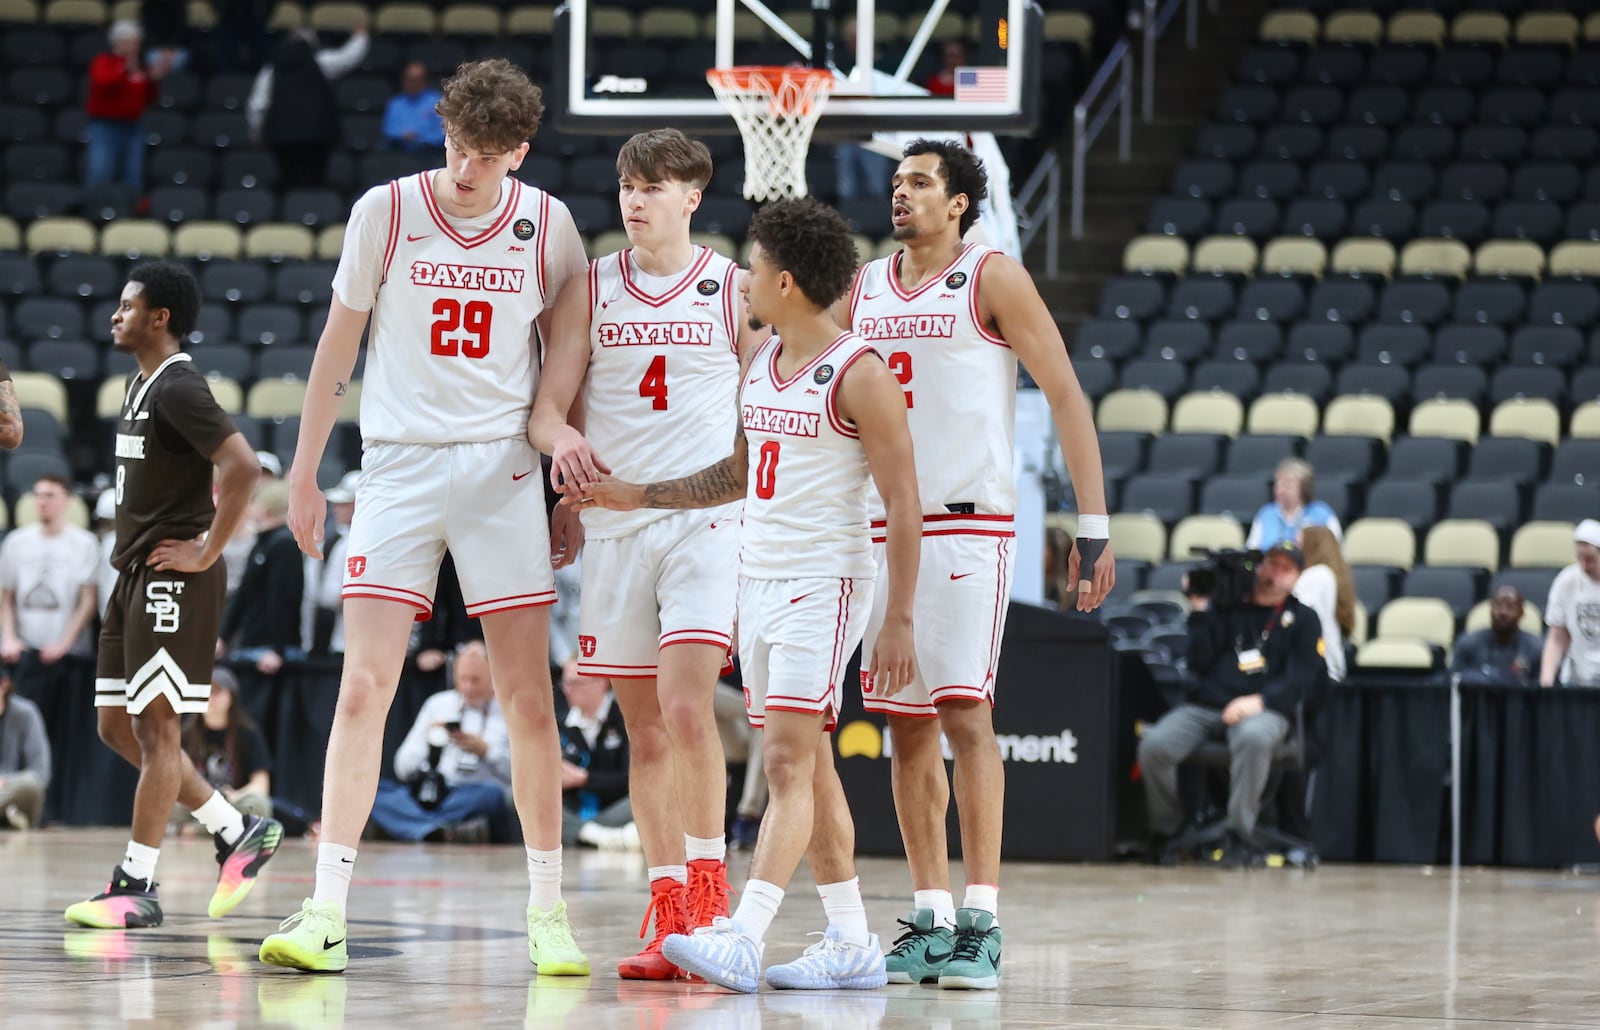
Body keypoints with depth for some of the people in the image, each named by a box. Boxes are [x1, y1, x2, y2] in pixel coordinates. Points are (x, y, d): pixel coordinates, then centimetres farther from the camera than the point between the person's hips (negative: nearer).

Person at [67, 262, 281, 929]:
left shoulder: (177, 387, -15)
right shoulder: (141, 383, 16)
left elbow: (241, 466, -26)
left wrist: (207, 550, -21)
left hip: (173, 577, -10)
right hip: (134, 576, 10)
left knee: (154, 725, -6)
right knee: (118, 727, 11)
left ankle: (137, 885, -3)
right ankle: (240, 833, 17)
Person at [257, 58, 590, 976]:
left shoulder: (547, 225, 2)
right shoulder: (387, 210, -1)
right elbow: (338, 346, 7)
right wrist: (305, 472, 7)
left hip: (504, 470, 1)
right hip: (399, 463, -1)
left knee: (529, 698, -1)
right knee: (365, 687, -9)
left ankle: (548, 910, 10)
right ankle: (328, 913, -10)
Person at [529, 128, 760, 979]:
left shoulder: (734, 291, 3)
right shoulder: (590, 291, 8)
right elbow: (547, 404, 4)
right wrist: (560, 439, -20)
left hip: (706, 519, -3)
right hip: (613, 521, 3)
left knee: (686, 706, -19)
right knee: (644, 727, 5)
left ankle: (707, 885, -7)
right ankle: (668, 913, 11)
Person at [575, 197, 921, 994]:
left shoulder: (858, 375, -13)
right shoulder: (759, 365, 12)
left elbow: (903, 502, -13)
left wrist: (900, 621, -16)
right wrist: (637, 497, 19)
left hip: (824, 584, -8)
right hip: (758, 581, 8)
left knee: (788, 762, -14)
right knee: (808, 769, 9)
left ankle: (741, 940, -23)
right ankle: (850, 944, 14)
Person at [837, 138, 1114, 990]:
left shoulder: (992, 279, -3)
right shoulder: (864, 288, 14)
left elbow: (1066, 396, -5)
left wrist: (1094, 522, -12)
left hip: (969, 526, -6)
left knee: (964, 712, -14)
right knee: (907, 727, 5)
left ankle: (981, 922, -13)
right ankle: (929, 922, 9)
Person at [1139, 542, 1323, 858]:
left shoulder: (1303, 619, 15)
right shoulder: (1227, 608, 18)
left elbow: (1304, 677, 1)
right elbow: (1199, 661, 8)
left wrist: (1259, 701, -14)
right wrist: (1200, 610, 1)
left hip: (1262, 711, -2)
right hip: (1203, 706, 2)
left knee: (1254, 737, -41)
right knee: (1154, 745, -26)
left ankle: (1239, 835, -31)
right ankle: (1165, 832, -6)